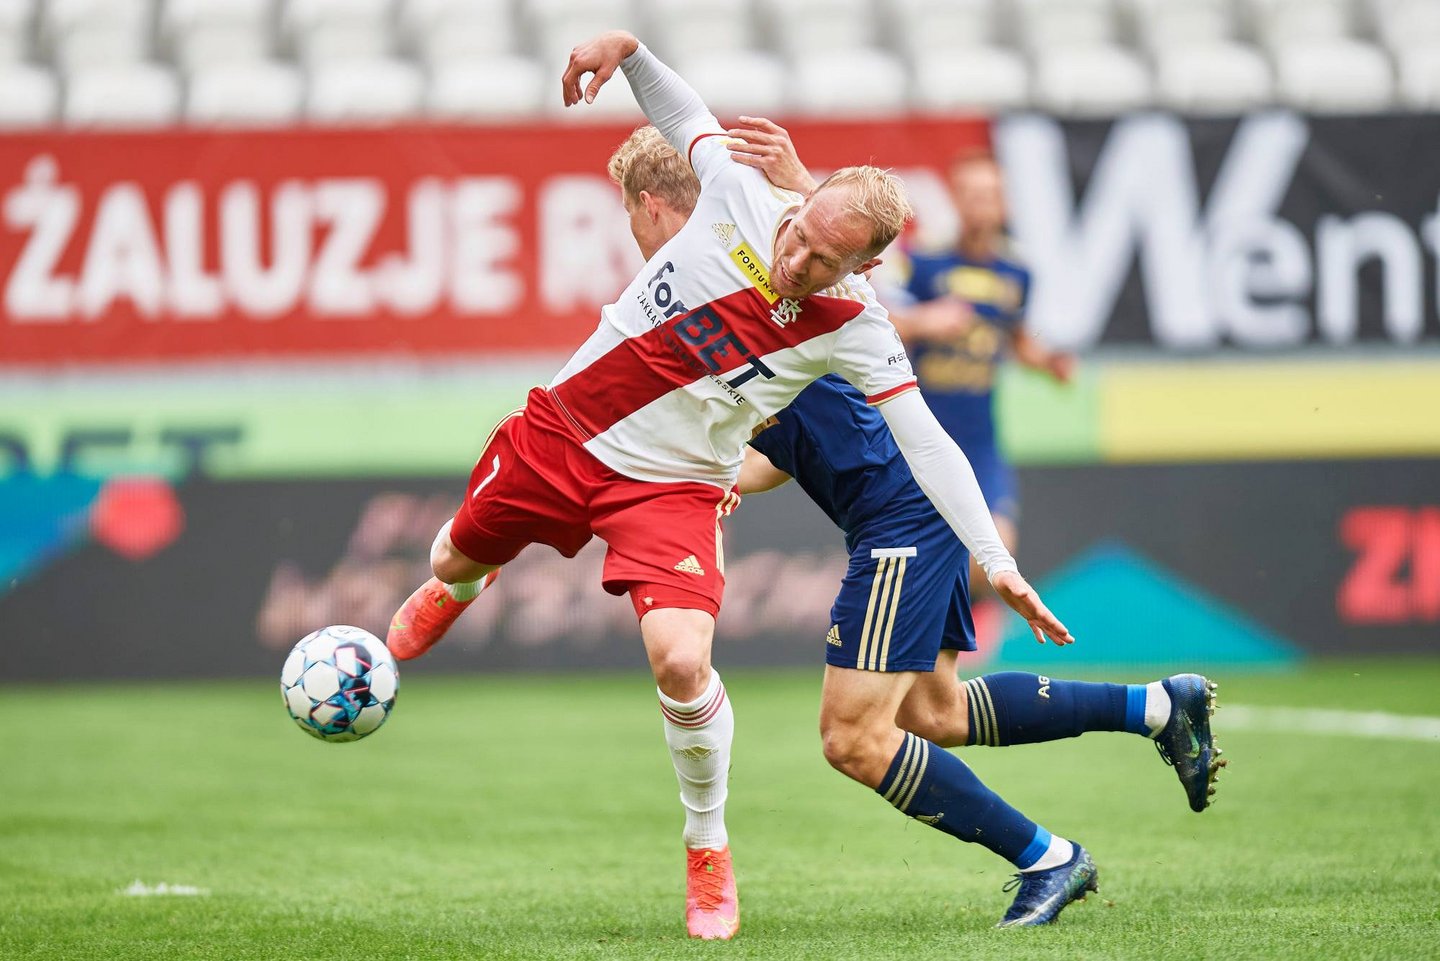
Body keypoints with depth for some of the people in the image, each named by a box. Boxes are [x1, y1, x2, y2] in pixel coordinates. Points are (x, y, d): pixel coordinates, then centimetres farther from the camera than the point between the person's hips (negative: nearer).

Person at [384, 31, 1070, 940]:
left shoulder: (854, 328, -20)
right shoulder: (740, 194, -16)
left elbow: (927, 445, -20)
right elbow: (685, 116, 4)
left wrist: (995, 560, -26)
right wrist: (627, 48, -14)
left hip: (671, 486, -3)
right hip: (561, 426, 3)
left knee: (681, 663, -24)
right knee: (457, 560, 21)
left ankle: (710, 859, 1)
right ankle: (451, 594, 64)